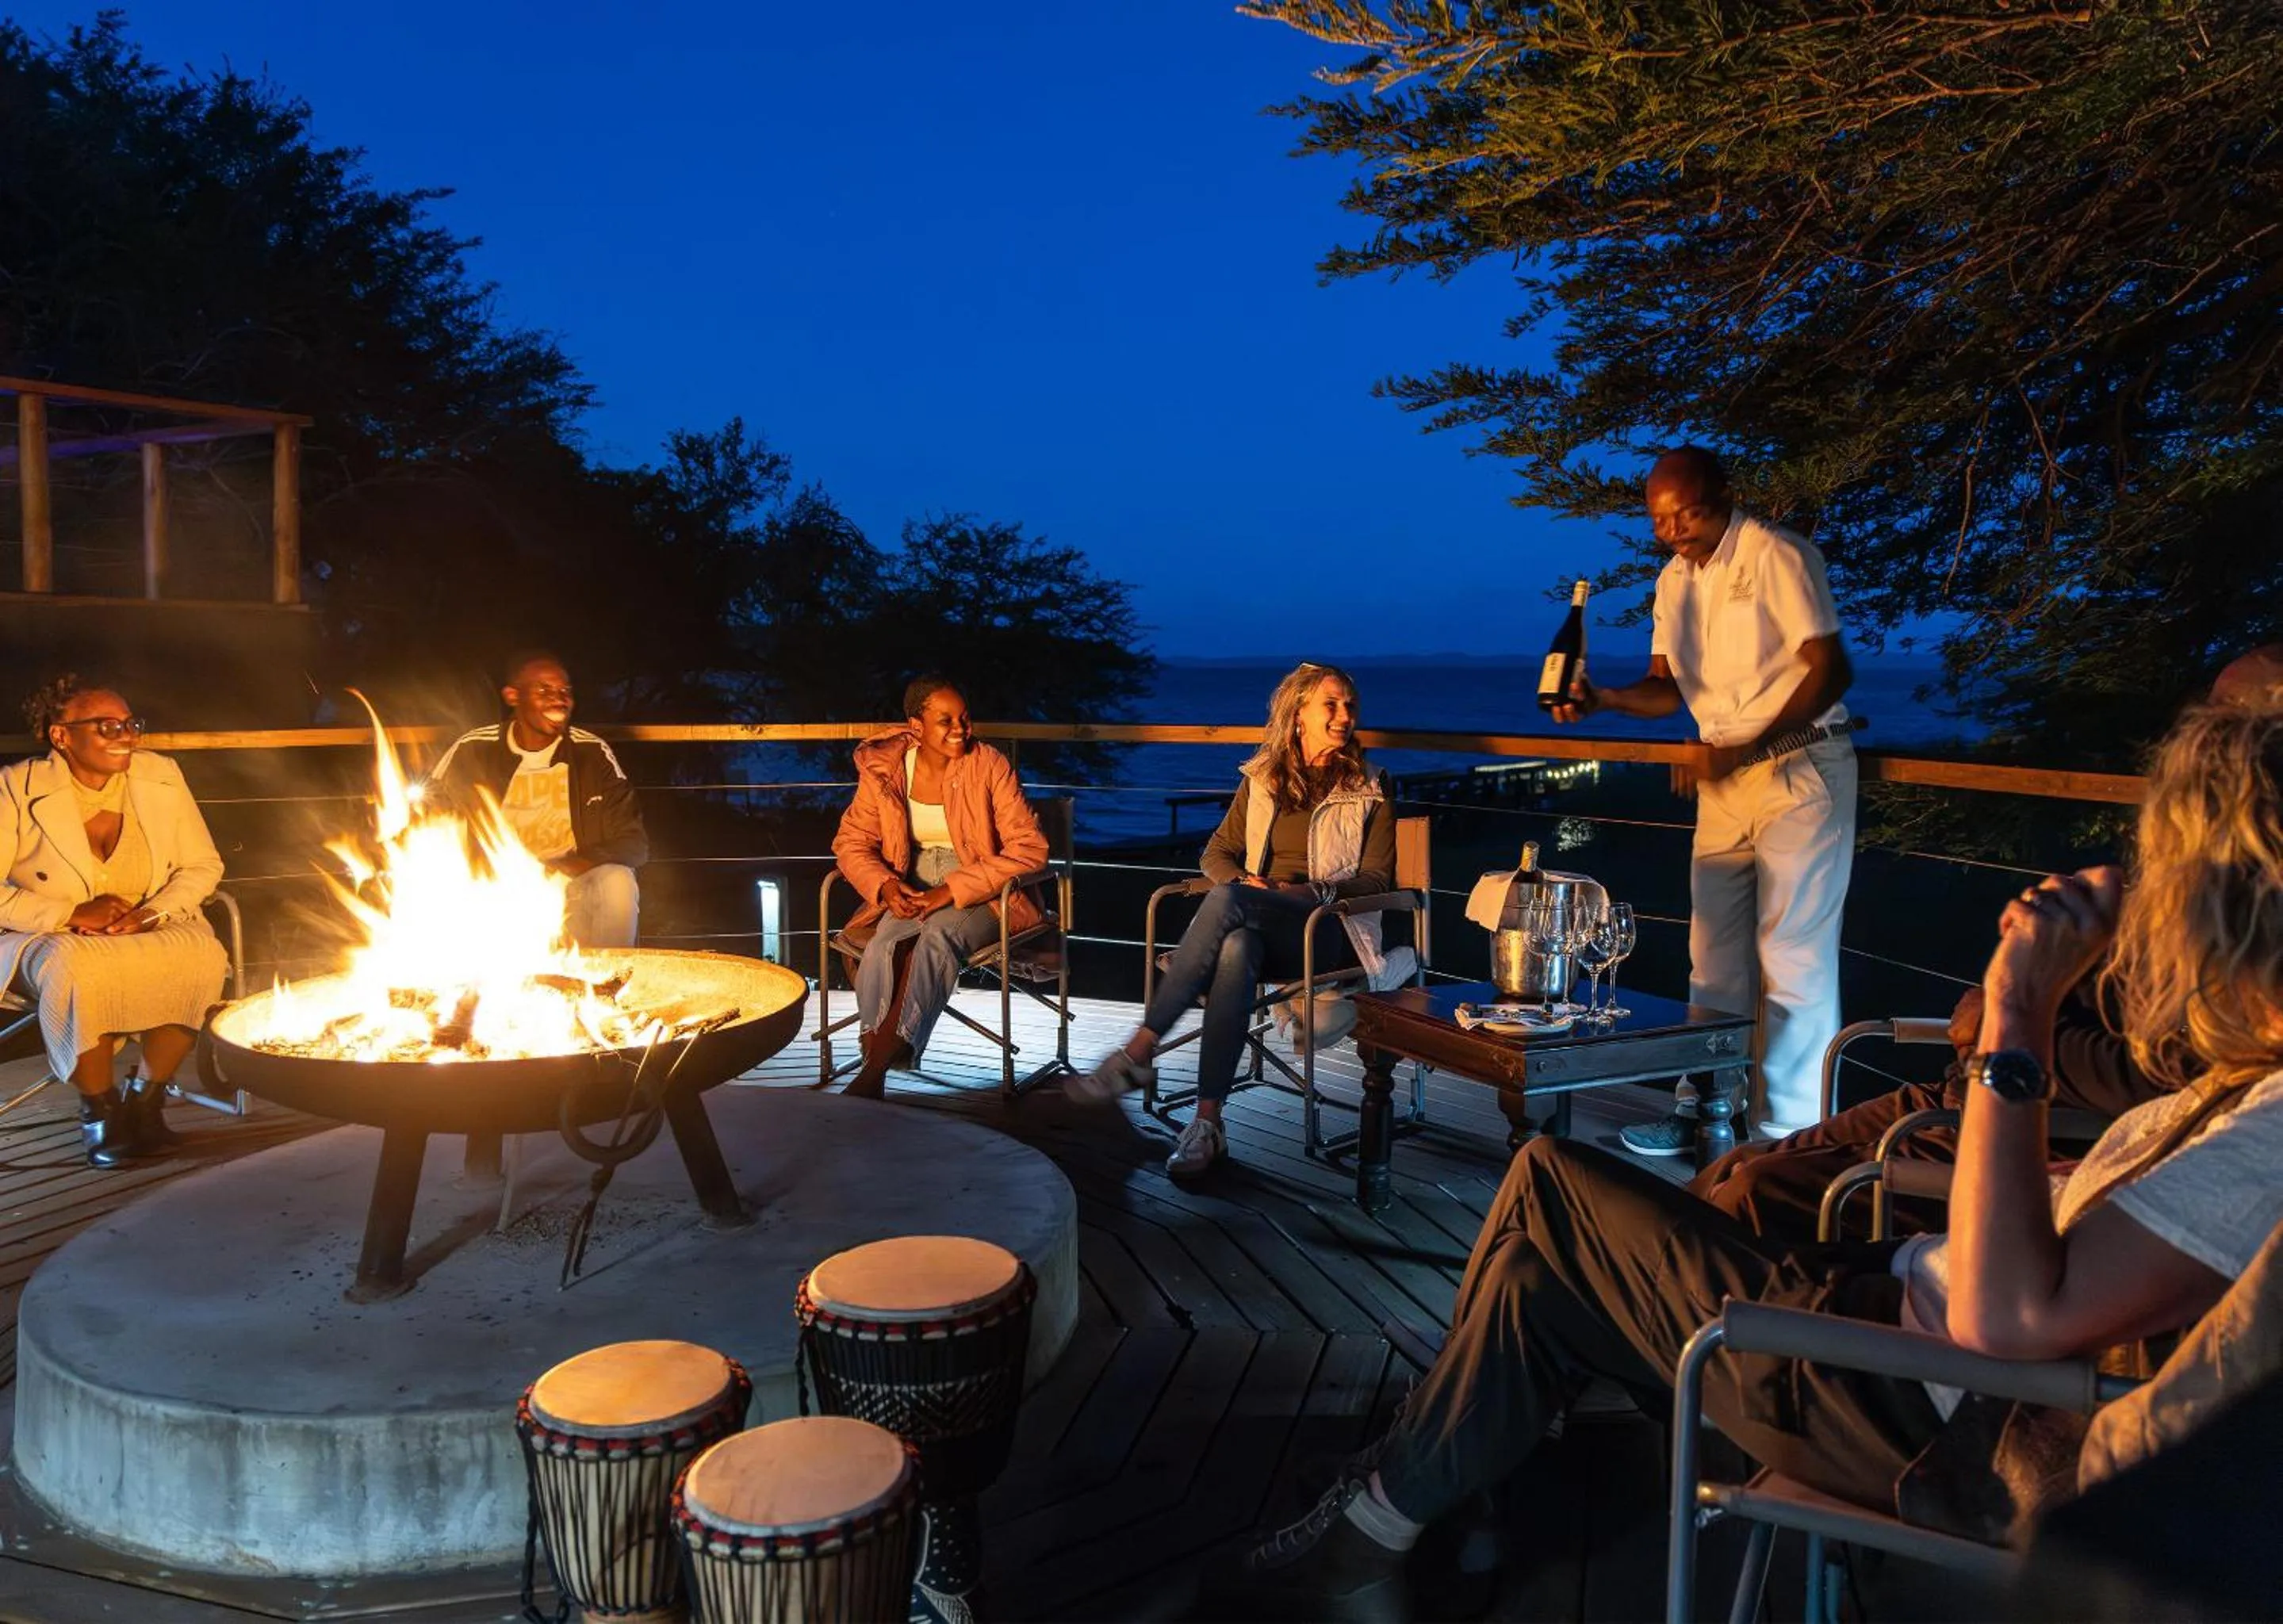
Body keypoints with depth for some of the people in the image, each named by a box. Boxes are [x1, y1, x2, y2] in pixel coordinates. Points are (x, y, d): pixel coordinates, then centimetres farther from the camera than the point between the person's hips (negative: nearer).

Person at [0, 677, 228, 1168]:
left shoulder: (161, 776, 1)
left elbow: (203, 865, 5)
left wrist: (153, 912, -14)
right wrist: (72, 915, -22)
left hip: (151, 931, 3)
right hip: (46, 938, -2)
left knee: (205, 955, -30)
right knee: (75, 969, -38)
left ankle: (146, 1096, -10)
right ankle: (99, 1109, -14)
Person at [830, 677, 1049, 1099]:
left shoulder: (989, 767, -9)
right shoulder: (884, 768, -1)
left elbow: (1029, 847, -14)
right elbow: (851, 842, 6)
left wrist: (951, 891, -21)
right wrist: (886, 886, -16)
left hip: (981, 894, -2)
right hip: (911, 891, 3)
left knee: (939, 935, -34)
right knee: (884, 946, -31)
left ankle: (873, 1071, -33)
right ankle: (875, 1074, -28)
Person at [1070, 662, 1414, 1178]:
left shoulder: (1370, 790, 12)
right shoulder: (1262, 780, 20)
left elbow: (1377, 879, 4)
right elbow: (1217, 852, 18)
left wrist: (1316, 892, -14)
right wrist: (1243, 881, -5)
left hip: (1329, 932, -3)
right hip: (1256, 923, 3)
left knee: (1227, 902, -35)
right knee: (1235, 950, -38)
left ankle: (1138, 1053, -36)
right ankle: (1208, 1122, -38)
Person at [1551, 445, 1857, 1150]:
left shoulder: (1777, 557, -12)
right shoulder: (1675, 579, 10)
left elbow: (1831, 669, -17)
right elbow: (1667, 687, 11)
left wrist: (1744, 751, -24)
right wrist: (1601, 698, -9)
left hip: (1801, 768, -7)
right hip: (1725, 778, 7)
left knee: (1791, 956, -5)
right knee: (1715, 955, 10)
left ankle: (1788, 1132, 1)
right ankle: (1706, 1106, 20)